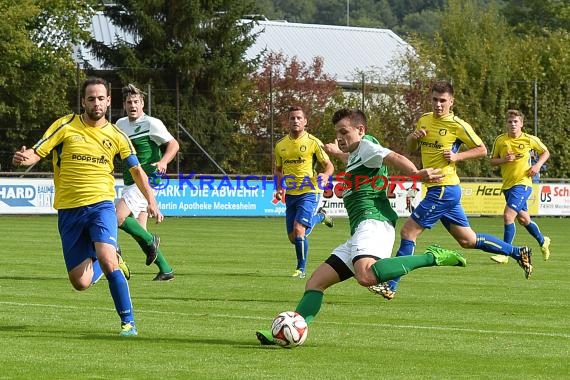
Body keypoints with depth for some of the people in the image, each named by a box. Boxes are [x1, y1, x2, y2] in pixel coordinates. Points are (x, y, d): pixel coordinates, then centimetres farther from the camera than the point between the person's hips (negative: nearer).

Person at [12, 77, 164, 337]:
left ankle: (128, 322, -16)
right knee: (80, 282, -2)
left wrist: (151, 203, 3)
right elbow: (36, 153, -3)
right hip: (69, 210, 1)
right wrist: (25, 158, -28)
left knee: (106, 258, -28)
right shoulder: (65, 126, 0)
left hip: (101, 205, -1)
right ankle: (112, 261, 34)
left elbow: (137, 171, 15)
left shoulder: (116, 136, 5)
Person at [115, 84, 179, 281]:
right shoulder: (121, 124, 13)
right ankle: (165, 270, 12)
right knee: (139, 231, 4)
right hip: (130, 183, 8)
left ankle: (150, 241, 0)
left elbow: (173, 144, -10)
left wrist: (163, 162, -27)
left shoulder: (152, 124, -8)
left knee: (117, 217, -21)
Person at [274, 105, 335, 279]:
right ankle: (319, 216, 39)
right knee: (292, 237, 9)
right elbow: (278, 169, 20)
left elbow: (329, 165, -2)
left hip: (309, 192, -6)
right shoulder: (280, 145, 7)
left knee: (299, 229, -22)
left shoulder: (313, 142, -7)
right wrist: (279, 188, 4)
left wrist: (325, 175, -25)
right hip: (290, 193, 6)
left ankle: (301, 269, -8)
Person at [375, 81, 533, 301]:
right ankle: (518, 252, 24)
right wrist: (414, 137, 2)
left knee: (408, 232, -9)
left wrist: (457, 156, -15)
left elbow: (482, 150, -2)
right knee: (468, 240, 14)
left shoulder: (457, 125, -8)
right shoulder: (424, 120, 12)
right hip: (437, 190, 9)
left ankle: (391, 287, -4)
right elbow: (411, 148, 24)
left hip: (444, 189, -9)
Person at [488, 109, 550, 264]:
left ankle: (505, 254, -13)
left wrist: (537, 165, -6)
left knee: (508, 215, -19)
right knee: (523, 219, 17)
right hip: (507, 185, 5)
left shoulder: (530, 140, -5)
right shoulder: (500, 140, 1)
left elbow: (545, 152, 11)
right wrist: (504, 160, -12)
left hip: (522, 184, -5)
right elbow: (492, 161, 8)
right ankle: (543, 241, 43)